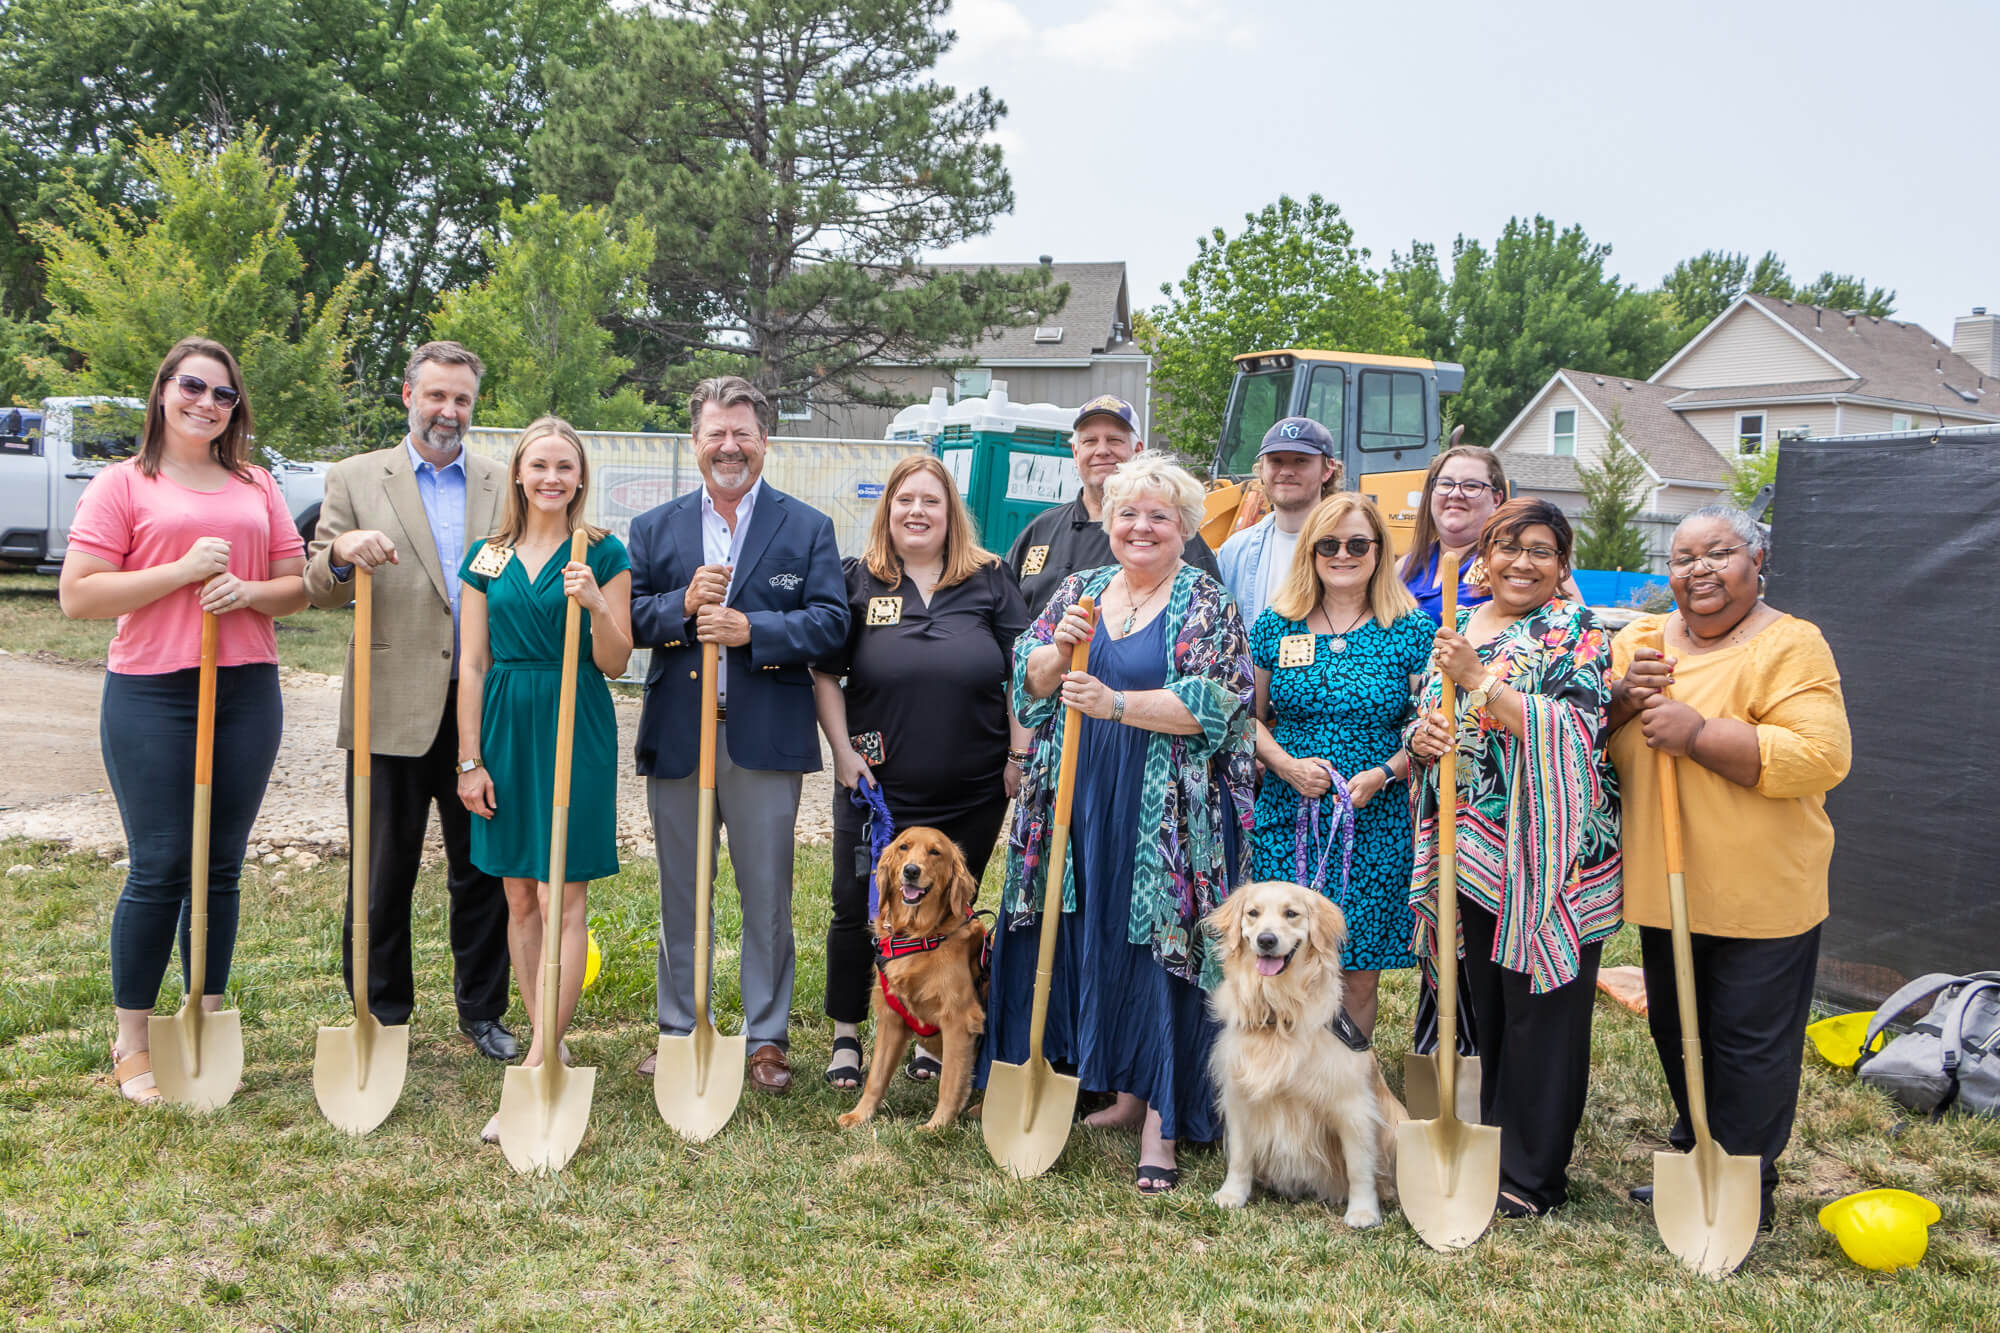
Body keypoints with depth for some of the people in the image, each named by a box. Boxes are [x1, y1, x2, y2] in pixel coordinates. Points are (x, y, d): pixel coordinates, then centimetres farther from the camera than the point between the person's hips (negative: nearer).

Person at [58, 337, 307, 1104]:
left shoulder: (256, 488, 13)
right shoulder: (123, 485, 1)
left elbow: (299, 585, 13)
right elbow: (77, 596, -6)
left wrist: (248, 592, -8)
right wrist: (183, 572, -14)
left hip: (248, 691, 4)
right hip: (152, 695, -4)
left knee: (222, 866, 8)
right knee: (158, 869, -2)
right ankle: (131, 1045, 12)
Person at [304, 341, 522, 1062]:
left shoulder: (506, 485, 11)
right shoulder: (355, 479, 5)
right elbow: (321, 592, 2)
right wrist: (341, 552, -21)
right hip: (394, 709, -2)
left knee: (483, 870, 11)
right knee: (382, 875, 7)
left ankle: (482, 1011, 25)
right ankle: (381, 1018, 22)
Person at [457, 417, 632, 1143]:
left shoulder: (603, 554, 0)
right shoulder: (487, 557, 8)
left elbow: (615, 663, -3)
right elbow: (473, 665, 7)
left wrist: (595, 605, -21)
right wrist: (469, 759, 3)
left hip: (574, 729, -4)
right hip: (506, 727, 4)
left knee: (561, 898, -6)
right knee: (519, 898, 9)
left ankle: (534, 1072, -3)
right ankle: (550, 1043, 23)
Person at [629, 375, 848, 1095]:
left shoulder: (808, 528, 3)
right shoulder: (654, 528, 10)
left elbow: (832, 623, -7)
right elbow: (626, 618, 2)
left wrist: (752, 628, -19)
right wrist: (682, 606, -15)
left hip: (766, 737, -2)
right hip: (676, 734, 2)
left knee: (767, 895, 6)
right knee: (681, 894, 12)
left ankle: (766, 1037, 19)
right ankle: (680, 1030, 26)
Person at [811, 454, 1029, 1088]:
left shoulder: (990, 580, 3)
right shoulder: (858, 581, 2)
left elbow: (1022, 674, 4)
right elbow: (824, 673, 4)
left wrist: (1019, 756, -1)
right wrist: (843, 752, -4)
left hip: (971, 792, 1)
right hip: (876, 789, 0)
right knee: (856, 911, 6)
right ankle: (846, 1034, 25)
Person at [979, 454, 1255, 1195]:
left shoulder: (1205, 605, -2)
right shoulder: (1079, 592, 12)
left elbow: (1211, 703, -13)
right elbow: (1028, 683, 8)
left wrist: (1118, 704, -23)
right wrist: (1060, 647, -12)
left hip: (1167, 816, -5)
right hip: (1079, 805, 5)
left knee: (1162, 949, -4)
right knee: (1094, 945, 9)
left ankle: (1162, 1121, 2)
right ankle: (1129, 1090, 25)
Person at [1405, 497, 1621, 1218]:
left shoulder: (1576, 631, -5)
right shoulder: (1457, 630, 13)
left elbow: (1577, 731, -19)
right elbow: (1423, 721, 18)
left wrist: (1481, 681, -22)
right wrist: (1421, 734, -6)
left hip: (1547, 854, -6)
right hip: (1471, 847, 6)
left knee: (1540, 1008, 1)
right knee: (1488, 1006, 14)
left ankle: (1534, 1176, 13)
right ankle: (1494, 1149, 28)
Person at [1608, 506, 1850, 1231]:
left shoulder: (1789, 646, -12)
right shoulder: (1639, 640, 7)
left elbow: (1820, 758, -23)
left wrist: (1698, 734, -26)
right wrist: (1621, 698, -13)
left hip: (1758, 891, -6)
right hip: (1664, 884, 6)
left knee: (1749, 1041, 4)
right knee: (1676, 1029, 19)